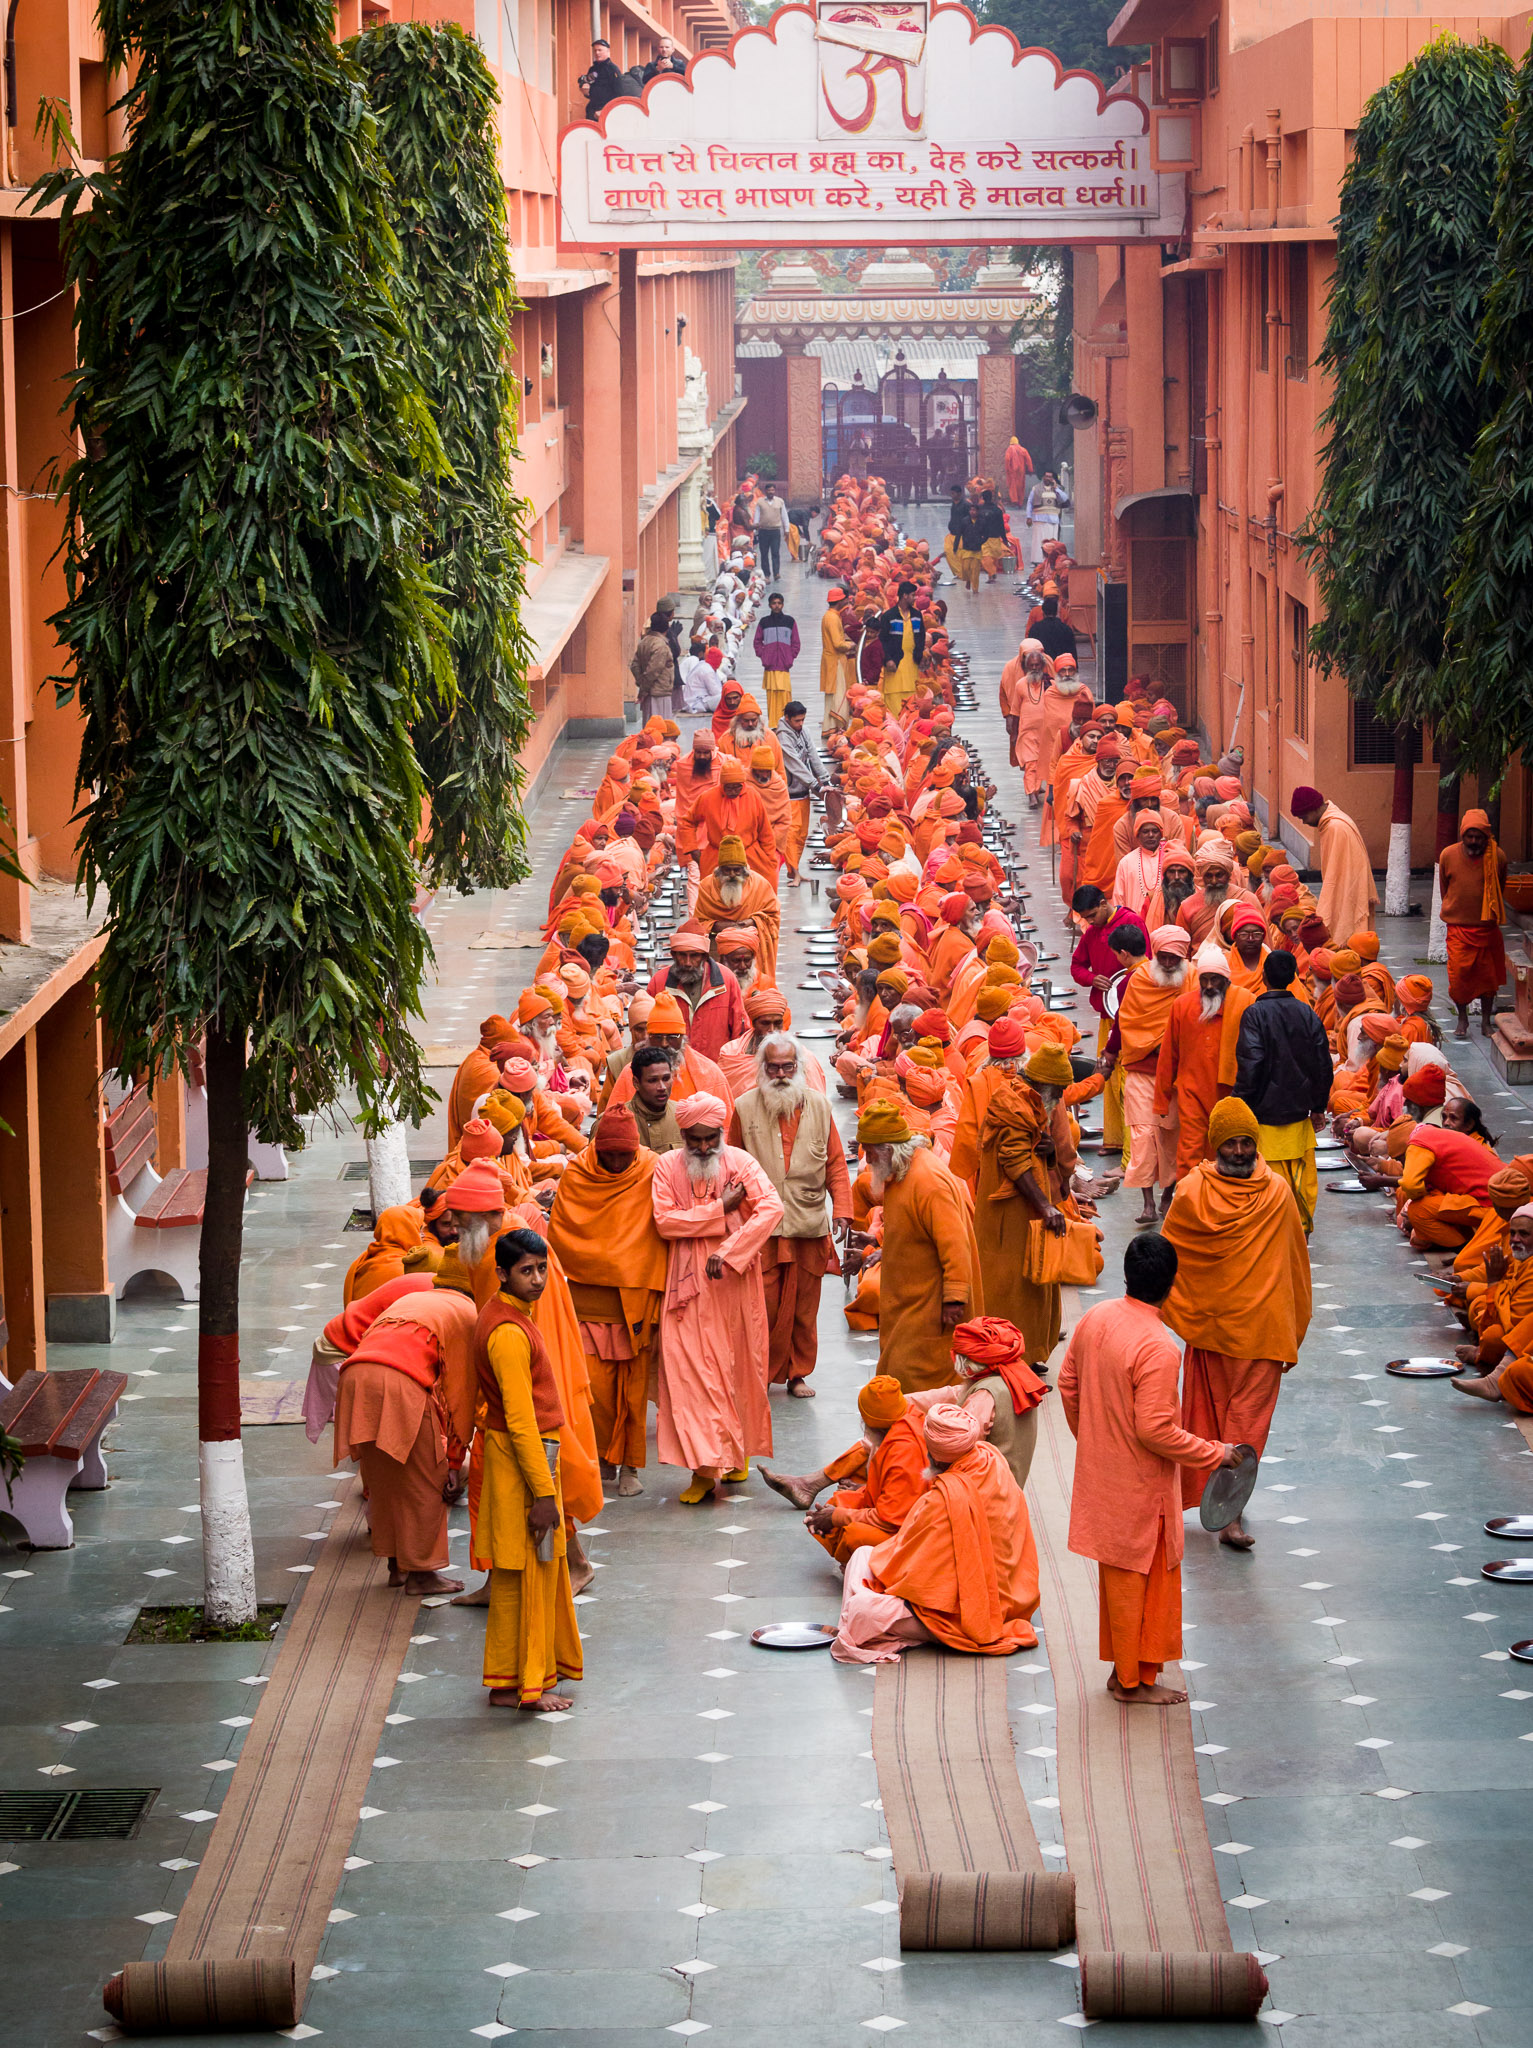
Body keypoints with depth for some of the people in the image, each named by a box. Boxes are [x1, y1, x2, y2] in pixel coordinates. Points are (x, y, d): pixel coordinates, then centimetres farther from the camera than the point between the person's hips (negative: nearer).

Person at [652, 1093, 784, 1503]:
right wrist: (719, 1210, -15)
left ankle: (738, 1453, 27)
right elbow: (664, 1222, -10)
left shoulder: (739, 1162, -2)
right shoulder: (668, 1167, 1)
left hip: (735, 1282, 0)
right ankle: (705, 1467, -8)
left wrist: (729, 1253, -23)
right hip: (690, 1286, 0)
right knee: (692, 1369, -8)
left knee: (739, 1367, 8)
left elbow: (772, 1208, -15)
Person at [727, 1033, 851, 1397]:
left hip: (809, 1226, 2)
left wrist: (842, 1209, 0)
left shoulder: (818, 1105, 6)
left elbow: (835, 1162, 10)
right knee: (762, 1305, -4)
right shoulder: (745, 1107, 1)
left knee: (804, 1306, 7)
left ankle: (798, 1373, 19)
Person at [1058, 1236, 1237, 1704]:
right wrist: (1214, 1454, -12)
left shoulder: (1094, 1319, -4)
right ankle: (1135, 1681, 19)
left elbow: (1068, 1384, 8)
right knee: (1142, 1578, 8)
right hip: (1139, 1486, -7)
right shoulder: (1158, 1348, -27)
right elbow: (1155, 1431, -26)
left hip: (1099, 1472, 7)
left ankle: (1123, 1668, 31)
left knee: (1117, 1574, 20)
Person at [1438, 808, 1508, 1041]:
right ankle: (1462, 1019, 14)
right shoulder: (1448, 855, -8)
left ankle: (1486, 1021, 21)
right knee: (1458, 974, -5)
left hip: (1487, 928, 1)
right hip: (1458, 927, -1)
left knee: (1488, 975, 6)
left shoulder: (1498, 857, -7)